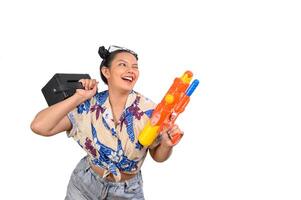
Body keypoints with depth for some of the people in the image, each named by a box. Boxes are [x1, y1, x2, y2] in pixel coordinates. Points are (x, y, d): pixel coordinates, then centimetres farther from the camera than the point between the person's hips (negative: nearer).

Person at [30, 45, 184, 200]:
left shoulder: (148, 110, -18)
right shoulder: (89, 106, -16)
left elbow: (158, 156, -5)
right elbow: (39, 126, -24)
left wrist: (167, 145, -27)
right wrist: (79, 97, -24)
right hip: (84, 185, 0)